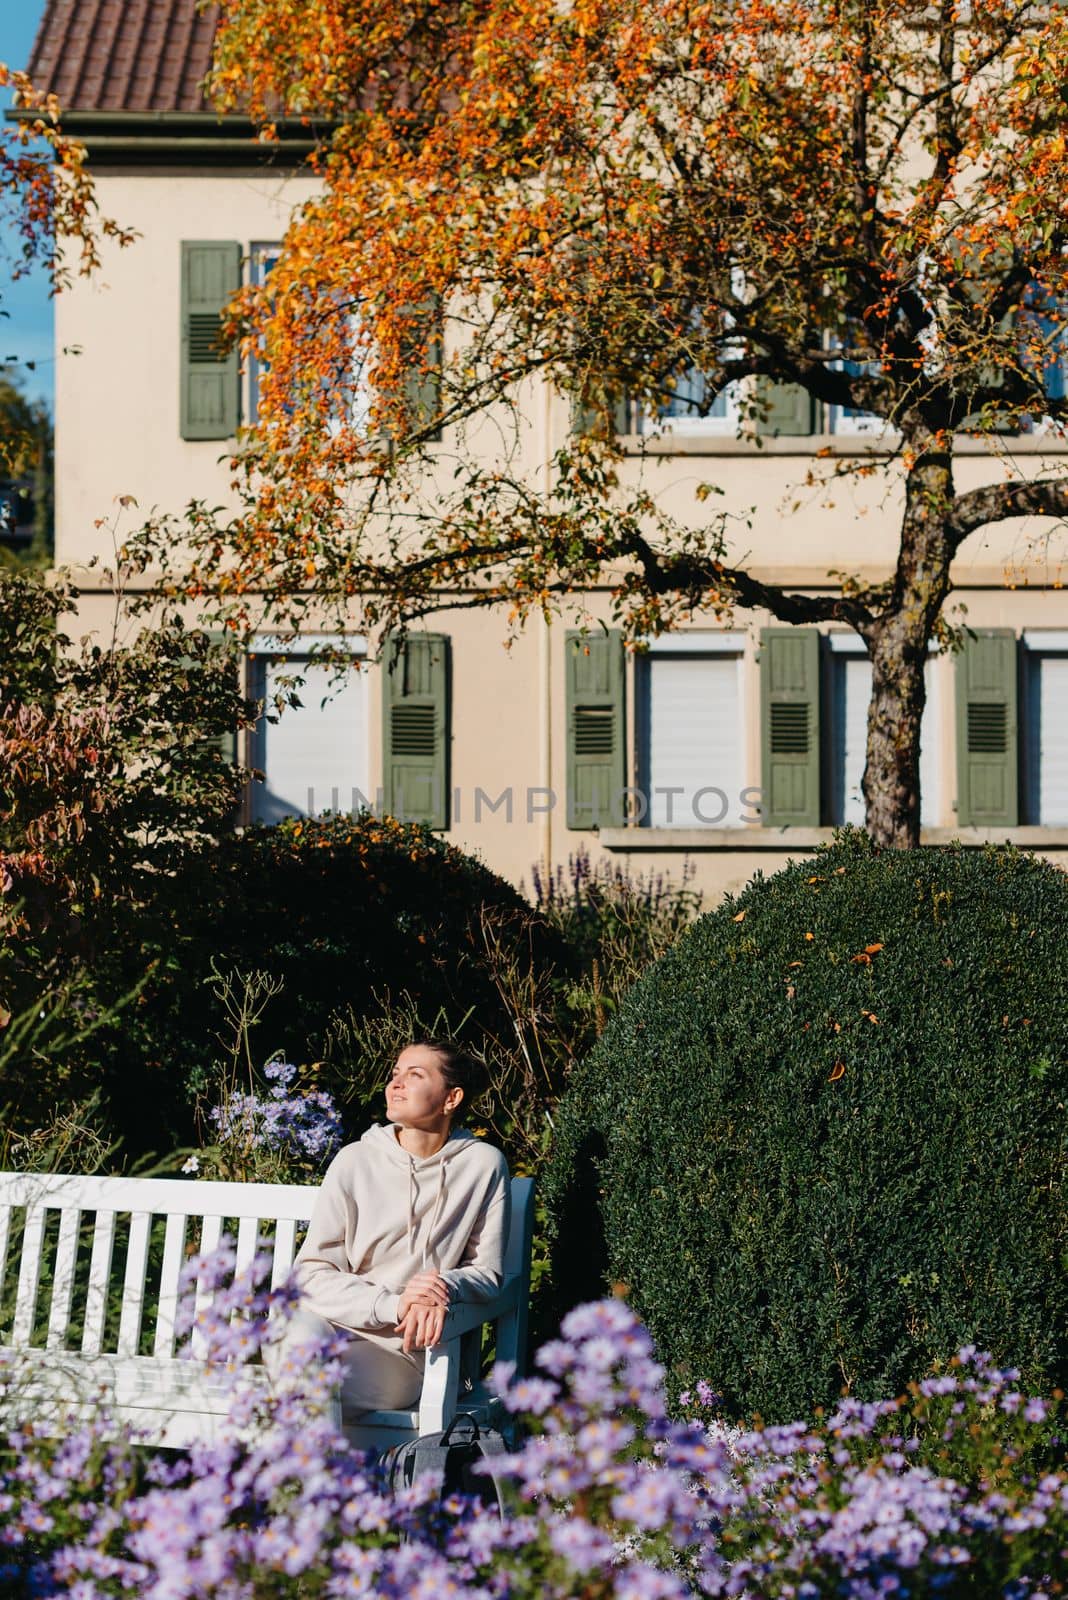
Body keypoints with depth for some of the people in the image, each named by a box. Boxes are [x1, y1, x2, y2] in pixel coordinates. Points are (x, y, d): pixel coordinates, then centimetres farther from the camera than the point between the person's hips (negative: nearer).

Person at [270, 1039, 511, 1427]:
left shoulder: (482, 1165, 3)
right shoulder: (355, 1161, 3)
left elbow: (488, 1272, 7)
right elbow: (312, 1272, -1)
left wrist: (446, 1287, -18)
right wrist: (392, 1305, -18)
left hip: (405, 1347, -2)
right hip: (334, 1322, 2)